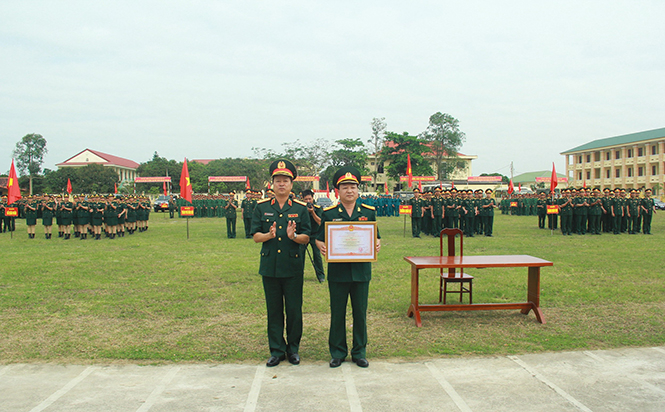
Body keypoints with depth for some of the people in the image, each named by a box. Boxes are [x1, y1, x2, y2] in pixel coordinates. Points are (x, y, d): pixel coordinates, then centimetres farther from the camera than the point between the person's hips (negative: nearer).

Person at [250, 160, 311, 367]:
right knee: (274, 310, 8)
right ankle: (277, 350, 20)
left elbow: (306, 238, -1)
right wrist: (269, 235, -18)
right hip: (269, 266, 1)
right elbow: (255, 236, 3)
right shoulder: (261, 207, 5)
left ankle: (293, 348, 22)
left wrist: (294, 236, -21)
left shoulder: (300, 208, 2)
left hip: (293, 267, -1)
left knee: (294, 310, 5)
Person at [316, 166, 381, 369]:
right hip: (337, 270, -1)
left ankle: (359, 352, 22)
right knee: (337, 313, 6)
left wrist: (377, 245, -11)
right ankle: (338, 352, 21)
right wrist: (322, 247, -16)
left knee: (360, 312, 8)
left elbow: (376, 237, 12)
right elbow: (320, 239, 6)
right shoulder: (329, 213, 2)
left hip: (361, 270, 1)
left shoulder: (368, 212, 6)